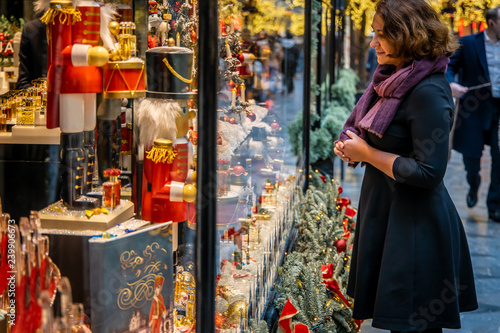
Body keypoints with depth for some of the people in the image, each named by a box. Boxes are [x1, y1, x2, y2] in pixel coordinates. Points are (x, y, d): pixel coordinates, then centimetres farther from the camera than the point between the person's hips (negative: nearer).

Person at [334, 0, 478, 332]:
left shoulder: (429, 92, -21)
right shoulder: (395, 79, 7)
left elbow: (428, 172, -24)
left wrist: (366, 153, -17)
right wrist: (351, 147, 2)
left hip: (415, 226, -9)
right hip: (385, 211, 9)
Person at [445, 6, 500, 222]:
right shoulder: (468, 44, -2)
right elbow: (450, 66, -4)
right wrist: (451, 83, -24)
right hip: (475, 109, -2)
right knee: (471, 155, 6)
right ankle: (473, 185, 39)